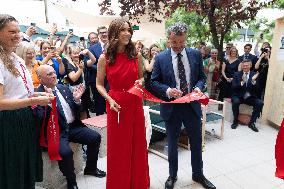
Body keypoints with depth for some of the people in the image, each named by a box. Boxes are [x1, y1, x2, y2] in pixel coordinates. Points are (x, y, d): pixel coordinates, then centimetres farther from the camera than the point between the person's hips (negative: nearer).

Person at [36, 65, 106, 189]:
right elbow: (42, 118, -20)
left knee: (95, 137, -6)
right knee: (65, 151, -30)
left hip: (73, 126, 6)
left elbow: (76, 111, 13)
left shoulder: (63, 88, 10)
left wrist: (76, 99, -5)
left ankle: (90, 168, 19)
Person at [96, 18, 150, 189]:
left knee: (138, 144, 11)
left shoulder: (136, 55, 3)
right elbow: (99, 84, 3)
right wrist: (109, 100, -12)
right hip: (116, 105, -1)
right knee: (118, 146, 9)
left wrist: (141, 82, -8)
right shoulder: (105, 58, -2)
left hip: (135, 104, 2)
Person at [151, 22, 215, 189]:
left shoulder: (196, 54, 1)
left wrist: (198, 87, -13)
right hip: (171, 107, -2)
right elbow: (154, 82, -3)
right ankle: (172, 175, 37)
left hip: (192, 106, 2)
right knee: (172, 144, 15)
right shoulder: (161, 58, -5)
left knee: (197, 142, 16)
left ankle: (198, 174, 40)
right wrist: (167, 90, -21)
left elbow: (202, 76, 8)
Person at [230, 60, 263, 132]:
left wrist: (253, 81, -23)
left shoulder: (254, 74, 5)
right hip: (239, 96, -2)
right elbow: (233, 87, -9)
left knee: (260, 103, -23)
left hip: (250, 97, 2)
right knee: (235, 101, -32)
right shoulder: (237, 74, 3)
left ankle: (252, 122, -7)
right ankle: (235, 121, -11)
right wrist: (242, 82, -26)